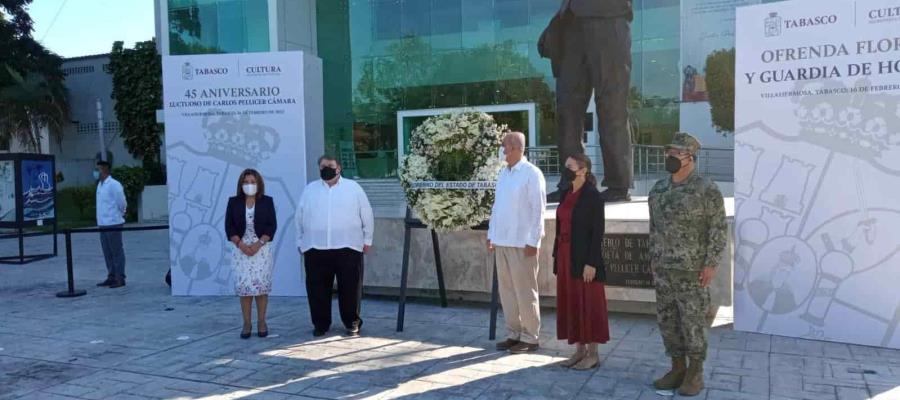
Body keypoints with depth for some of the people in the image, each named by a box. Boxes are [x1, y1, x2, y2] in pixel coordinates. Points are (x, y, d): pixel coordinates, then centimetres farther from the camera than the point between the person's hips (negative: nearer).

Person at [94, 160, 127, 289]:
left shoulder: (114, 185, -13)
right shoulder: (100, 184, 14)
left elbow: (122, 203, -11)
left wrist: (120, 215, 2)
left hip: (113, 223, -9)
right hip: (102, 224, 9)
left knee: (117, 252, -3)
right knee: (107, 253, 13)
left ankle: (120, 278, 1)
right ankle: (111, 277, 21)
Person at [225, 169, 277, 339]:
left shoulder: (267, 202, 3)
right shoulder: (234, 202, 6)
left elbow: (272, 226, -1)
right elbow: (229, 227, 2)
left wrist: (258, 244, -13)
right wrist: (241, 245, -12)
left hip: (262, 248, -1)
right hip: (241, 248, 1)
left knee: (261, 284, -2)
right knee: (243, 285, -2)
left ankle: (261, 322, 9)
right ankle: (247, 323, 7)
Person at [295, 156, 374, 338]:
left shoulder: (353, 187, 6)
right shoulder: (310, 189, 11)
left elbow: (367, 215, 7)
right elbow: (299, 217, 16)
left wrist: (367, 239, 5)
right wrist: (300, 241, 13)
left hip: (348, 247, -2)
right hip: (315, 248, 2)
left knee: (350, 287, 2)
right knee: (317, 288, 5)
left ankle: (352, 323, 15)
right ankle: (320, 324, 18)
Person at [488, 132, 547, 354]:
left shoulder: (532, 173, -9)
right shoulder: (503, 172, 13)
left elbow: (538, 209, -12)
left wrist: (533, 241, -16)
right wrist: (491, 234, 15)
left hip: (521, 243, -7)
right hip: (501, 241, 7)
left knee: (525, 292, 1)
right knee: (506, 290, 12)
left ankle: (529, 338, 11)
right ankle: (513, 334, 22)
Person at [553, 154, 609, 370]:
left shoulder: (593, 195, -11)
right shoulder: (567, 194, 11)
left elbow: (598, 231, -14)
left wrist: (591, 263, -17)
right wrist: (557, 256, 12)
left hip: (584, 257, -7)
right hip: (565, 255, 8)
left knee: (588, 304, 1)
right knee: (571, 302, 11)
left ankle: (592, 354, 13)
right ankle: (580, 350, 22)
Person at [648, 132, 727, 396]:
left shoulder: (706, 190, -11)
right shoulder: (659, 189, 7)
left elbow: (718, 228, -11)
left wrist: (711, 264, -16)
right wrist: (653, 260, 12)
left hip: (692, 269, -6)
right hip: (664, 268, 6)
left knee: (693, 321, 1)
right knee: (667, 320, 9)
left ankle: (695, 374, 14)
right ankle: (677, 369, 21)